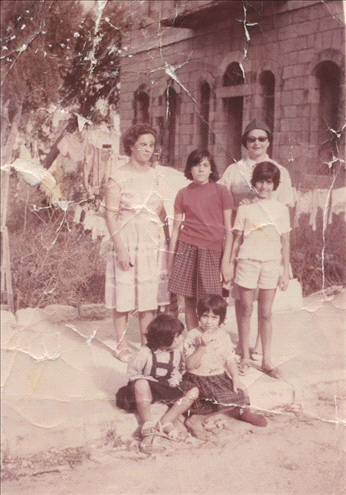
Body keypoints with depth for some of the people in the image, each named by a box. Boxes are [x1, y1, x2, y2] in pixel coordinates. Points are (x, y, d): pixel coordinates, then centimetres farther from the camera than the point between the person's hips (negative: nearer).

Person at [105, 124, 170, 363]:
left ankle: (147, 343, 20)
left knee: (151, 293, 8)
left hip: (154, 242, 5)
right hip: (128, 242, -5)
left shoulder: (156, 176, 9)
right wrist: (120, 248, -15)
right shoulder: (118, 178, -7)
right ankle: (122, 345, 15)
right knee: (124, 293, 1)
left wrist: (166, 242, 9)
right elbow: (111, 215, -9)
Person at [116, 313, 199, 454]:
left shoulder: (176, 354, 1)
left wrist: (175, 379, -8)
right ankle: (147, 428, -37)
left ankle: (165, 422, -21)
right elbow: (132, 374, -13)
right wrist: (151, 380, -19)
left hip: (166, 389, 6)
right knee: (141, 384, -42)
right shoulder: (144, 354, -18)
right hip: (148, 390, -6)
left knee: (193, 391, -13)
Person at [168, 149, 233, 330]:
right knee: (189, 302, 3)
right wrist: (171, 260, 9)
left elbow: (228, 229, 3)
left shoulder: (221, 191, 4)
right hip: (187, 248, 2)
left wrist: (226, 261, -3)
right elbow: (176, 228, 12)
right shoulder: (183, 194, 10)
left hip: (212, 250, -2)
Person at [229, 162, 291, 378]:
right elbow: (237, 240, 6)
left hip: (271, 264, 0)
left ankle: (267, 360, 13)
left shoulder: (281, 209, 5)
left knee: (266, 314, 5)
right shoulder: (245, 209, 4)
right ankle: (245, 358, 15)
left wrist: (285, 272, 3)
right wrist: (230, 266, 3)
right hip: (247, 262, 0)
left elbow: (285, 243, 6)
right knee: (246, 311, 4)